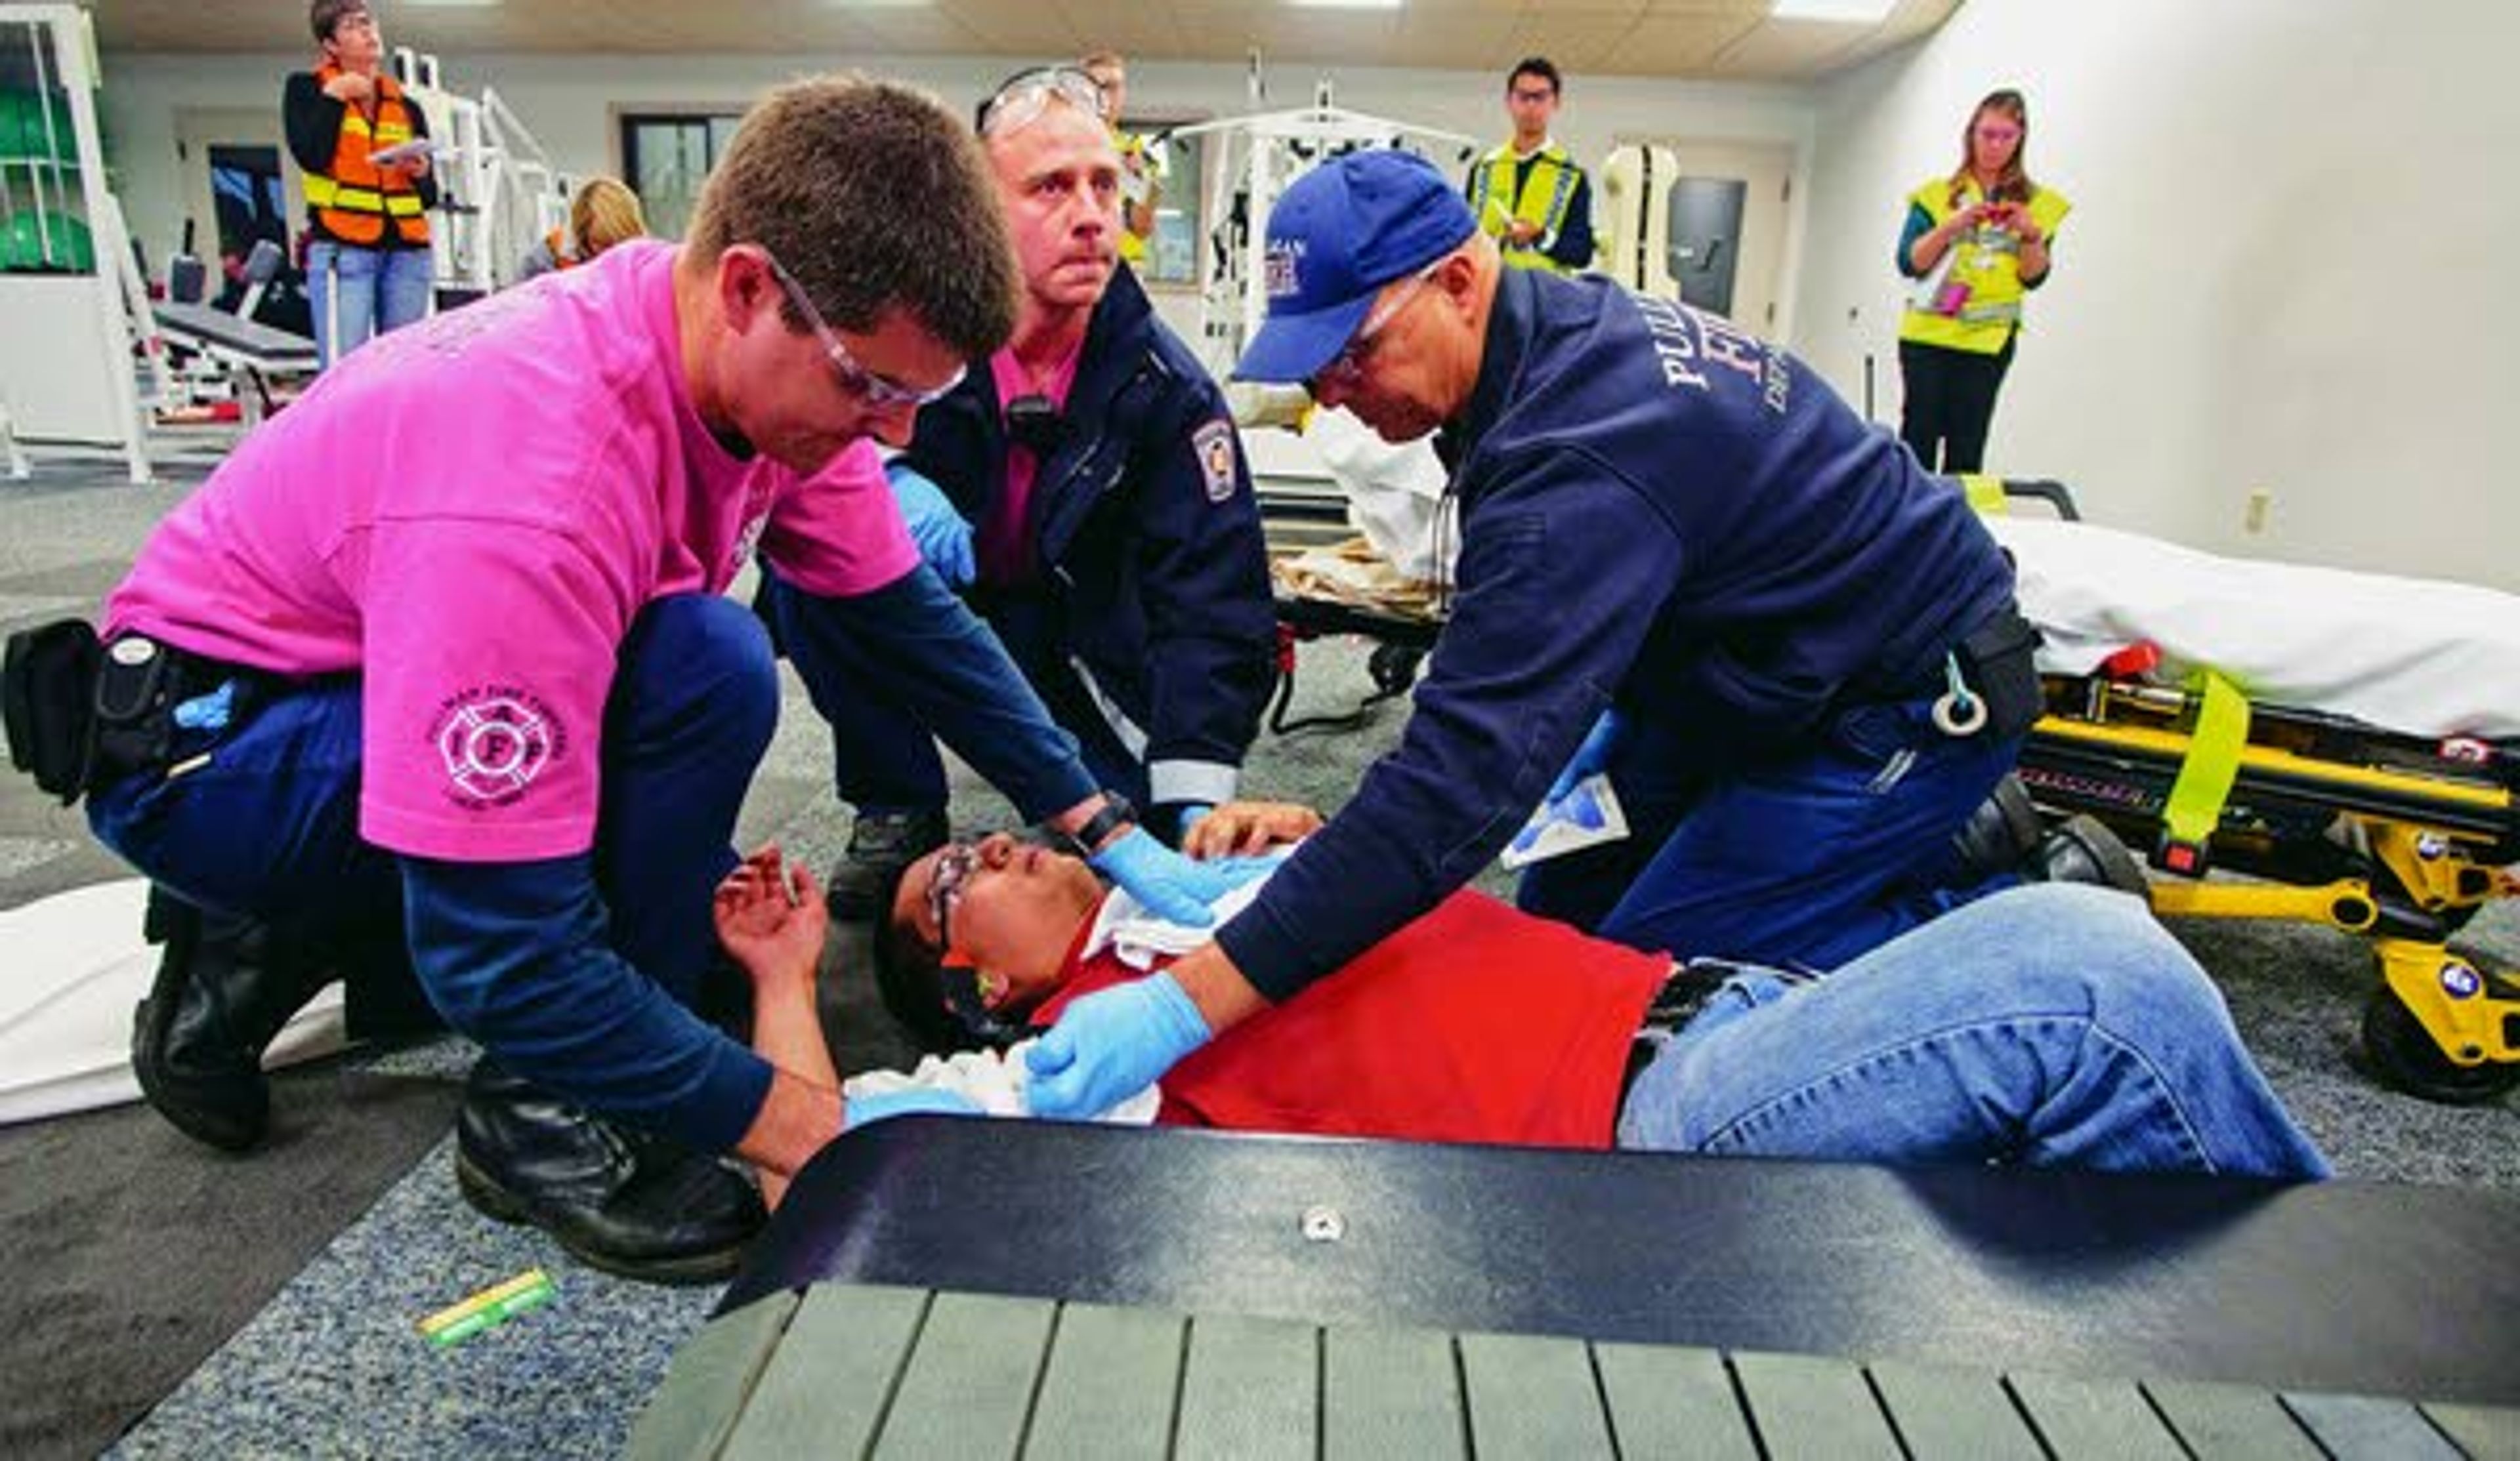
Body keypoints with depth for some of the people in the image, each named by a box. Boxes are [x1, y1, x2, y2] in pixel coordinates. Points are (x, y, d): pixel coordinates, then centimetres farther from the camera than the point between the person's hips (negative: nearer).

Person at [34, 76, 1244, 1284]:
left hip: (374, 685, 8)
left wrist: (1108, 832, -8)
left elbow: (915, 619, -4)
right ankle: (545, 1116, -12)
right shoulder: (534, 485, -38)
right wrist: (810, 1127, -31)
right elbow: (497, 956, -35)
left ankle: (282, 943, 16)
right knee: (705, 672, -31)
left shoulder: (780, 365, -14)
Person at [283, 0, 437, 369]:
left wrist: (420, 174, -3)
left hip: (408, 251, 4)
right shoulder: (306, 90, 9)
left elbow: (430, 197, 18)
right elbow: (311, 156, -9)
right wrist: (334, 96, -2)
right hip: (342, 248, -3)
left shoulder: (407, 107, 17)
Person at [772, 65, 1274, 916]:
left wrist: (1195, 801, -35)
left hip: (1072, 665, -1)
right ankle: (899, 812, -7)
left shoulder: (1168, 390, -18)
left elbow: (1217, 606, -22)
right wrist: (884, 478, -29)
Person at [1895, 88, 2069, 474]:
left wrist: (2032, 235, -11)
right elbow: (1908, 263, -1)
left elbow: (2034, 278, 6)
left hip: (1989, 341, 1)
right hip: (1926, 336, -1)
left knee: (1966, 449, -2)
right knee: (1919, 438, -4)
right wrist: (1952, 226, -14)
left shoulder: (2038, 202, 10)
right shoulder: (1937, 194, 7)